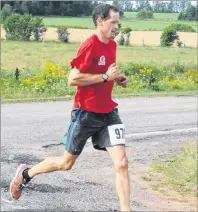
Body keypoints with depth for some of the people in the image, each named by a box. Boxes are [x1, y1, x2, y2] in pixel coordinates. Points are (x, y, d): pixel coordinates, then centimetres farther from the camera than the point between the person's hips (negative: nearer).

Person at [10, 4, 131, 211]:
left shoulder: (112, 45, 7)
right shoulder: (90, 46, -18)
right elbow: (73, 79, -23)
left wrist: (117, 78, 4)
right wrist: (106, 77, -23)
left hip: (108, 113, 6)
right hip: (86, 113, -6)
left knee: (121, 163, -8)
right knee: (66, 163, 11)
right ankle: (26, 173, 35)